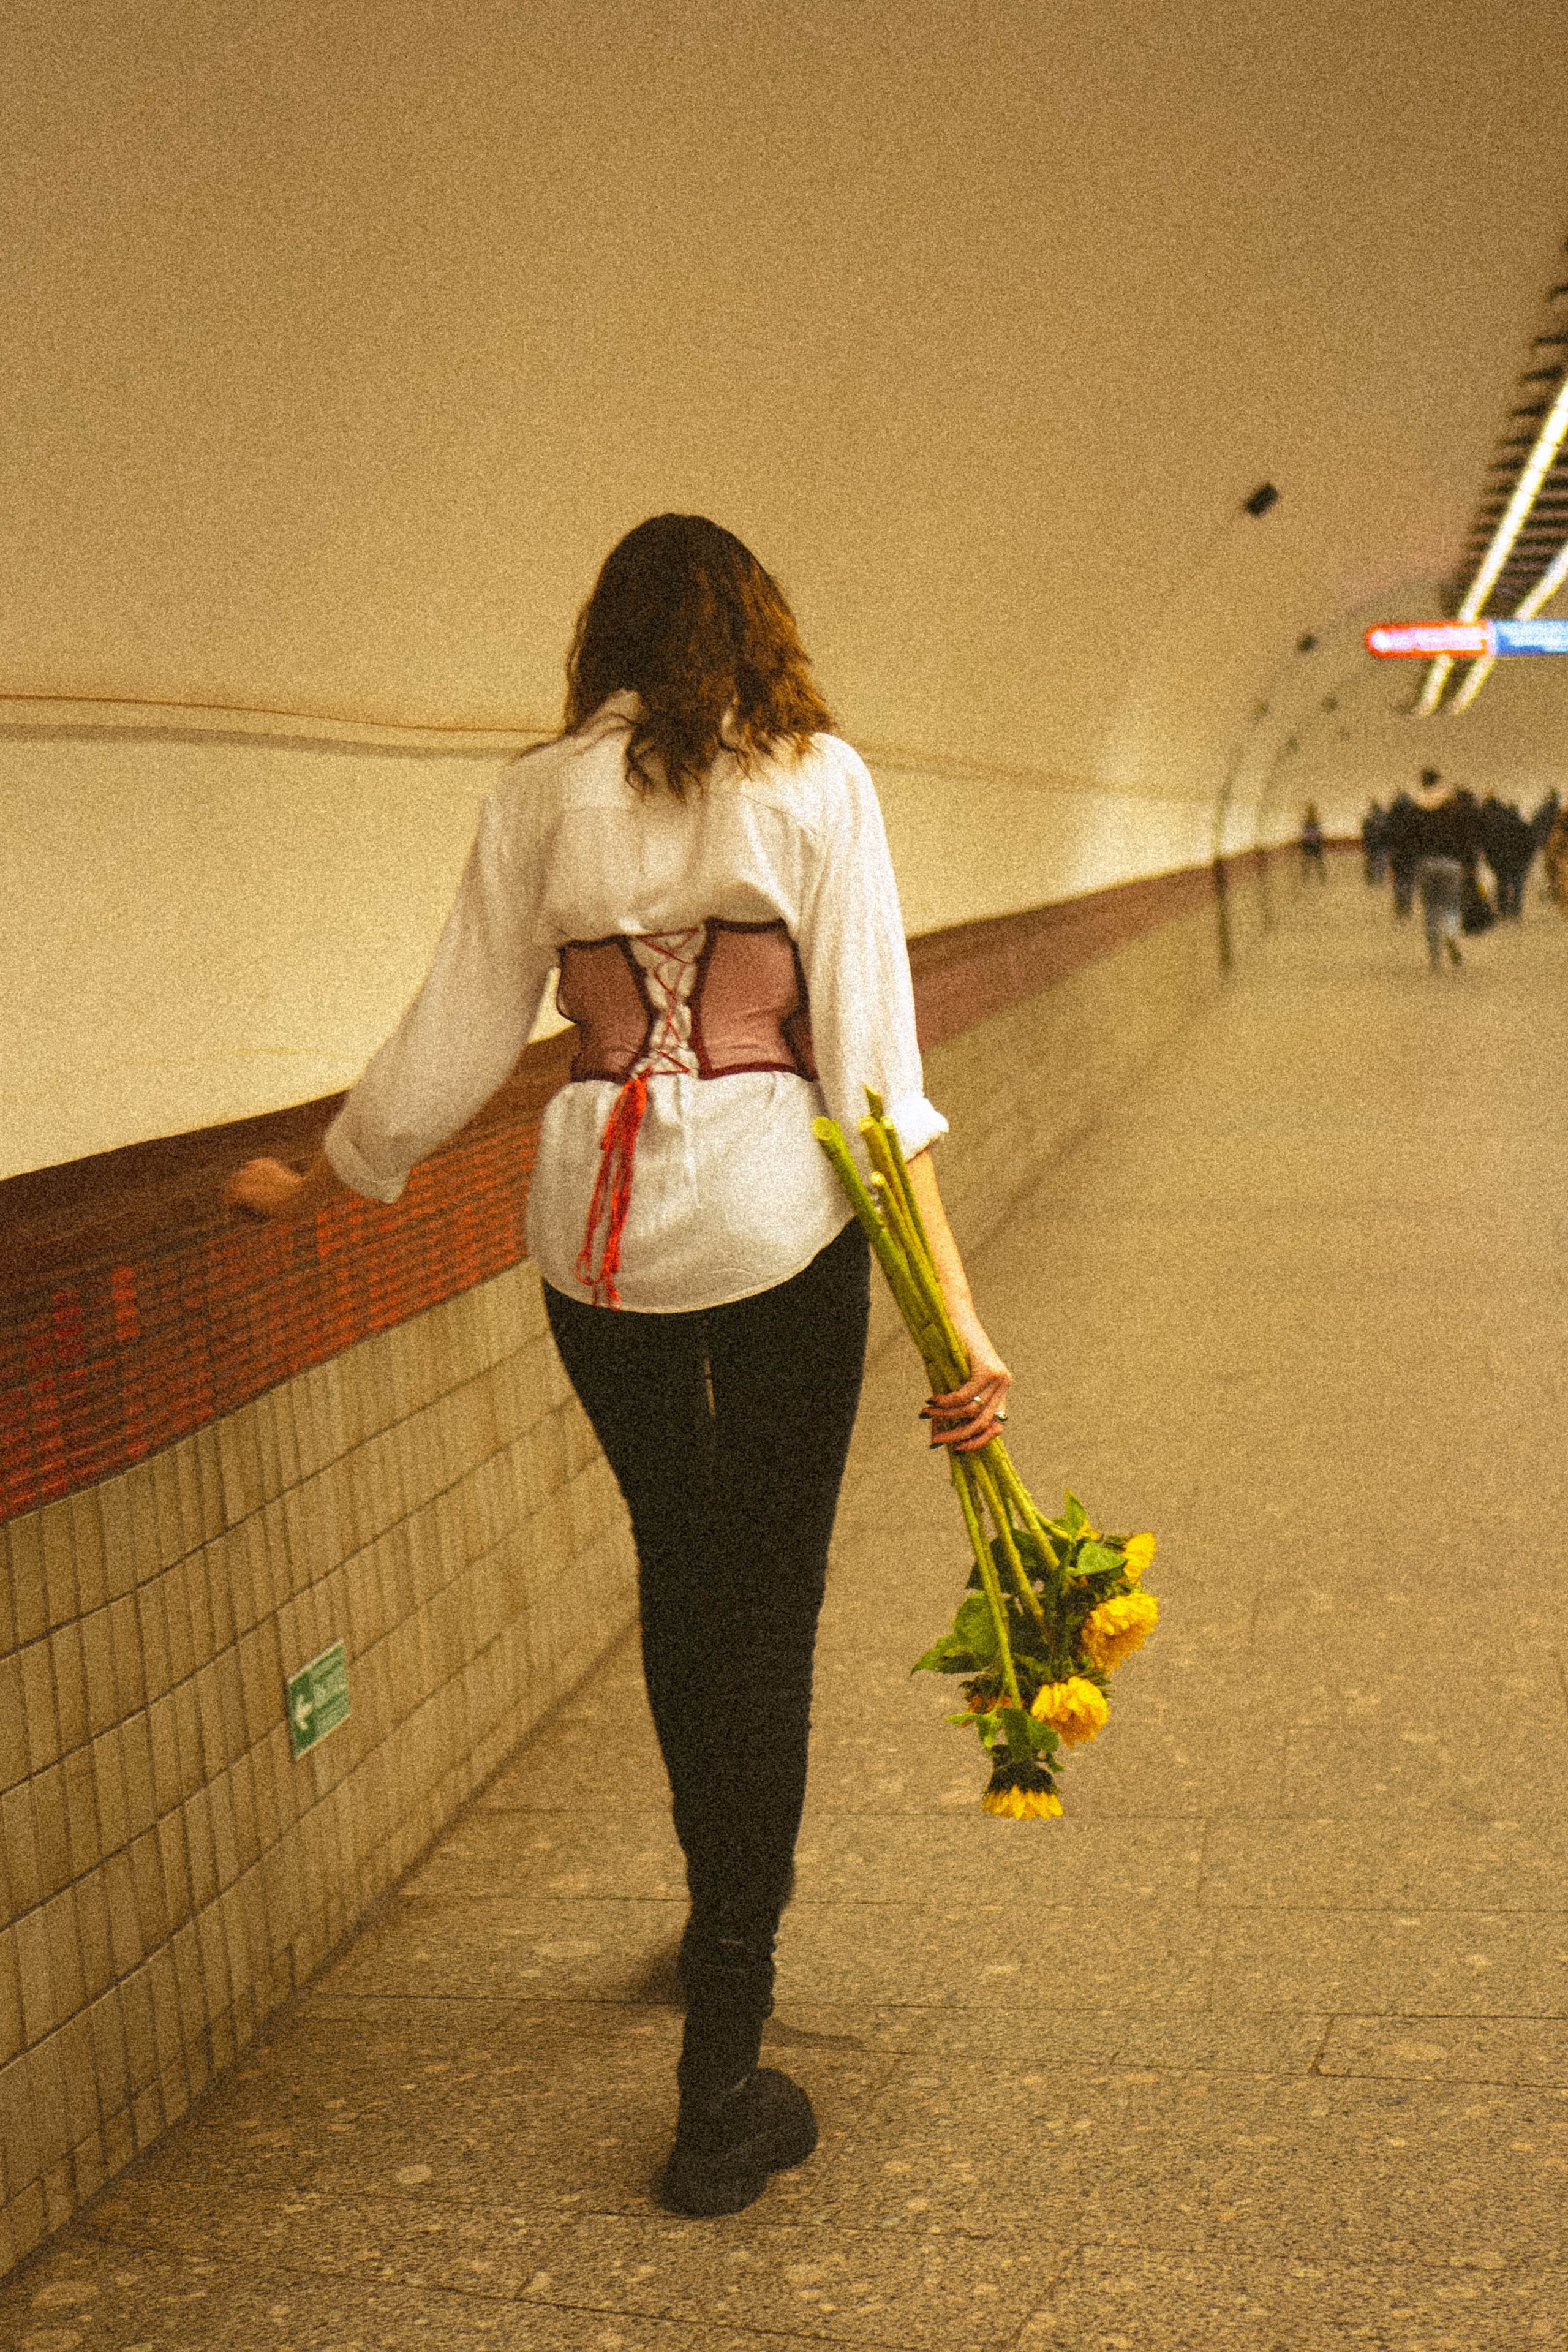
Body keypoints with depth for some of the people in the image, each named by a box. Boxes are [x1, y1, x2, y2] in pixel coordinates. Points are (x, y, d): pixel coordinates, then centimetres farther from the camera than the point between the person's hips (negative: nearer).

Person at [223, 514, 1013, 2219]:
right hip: (775, 1211, -3)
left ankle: (725, 1926, 42)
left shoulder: (540, 797, 5)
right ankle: (721, 2082, 5)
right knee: (766, 1610, 5)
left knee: (678, 1571, 22)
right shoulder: (815, 778, -2)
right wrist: (954, 1306, -11)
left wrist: (312, 1188, 21)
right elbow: (867, 1049, -9)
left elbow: (456, 1039, 6)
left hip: (596, 1215, 3)